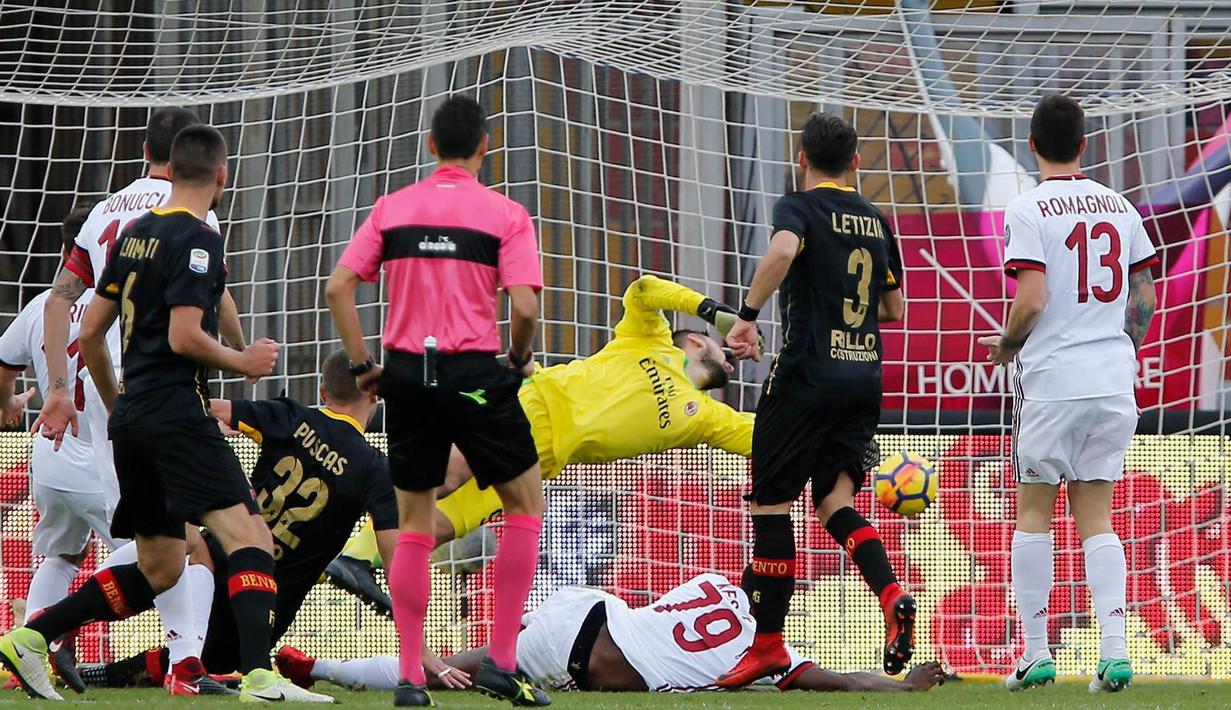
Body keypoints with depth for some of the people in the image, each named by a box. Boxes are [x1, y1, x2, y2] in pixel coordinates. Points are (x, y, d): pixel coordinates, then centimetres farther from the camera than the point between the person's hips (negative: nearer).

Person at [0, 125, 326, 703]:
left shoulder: (135, 234, 16)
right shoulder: (198, 239, -9)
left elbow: (90, 332, 19)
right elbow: (184, 336, -18)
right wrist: (243, 362, -2)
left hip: (131, 415, 9)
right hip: (177, 412, -9)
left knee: (158, 568, 15)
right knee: (250, 540, -16)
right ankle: (258, 674, -33)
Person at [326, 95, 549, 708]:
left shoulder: (391, 208, 6)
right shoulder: (504, 214, -3)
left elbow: (337, 289, -1)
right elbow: (524, 308, -13)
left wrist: (362, 363, 7)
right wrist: (519, 360, 6)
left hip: (406, 375, 3)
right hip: (474, 375, -3)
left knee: (413, 526, 12)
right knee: (526, 503, 12)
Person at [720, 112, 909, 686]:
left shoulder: (800, 207, -4)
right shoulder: (876, 220, 14)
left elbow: (783, 249, -28)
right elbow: (894, 308, 22)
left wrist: (748, 314, -20)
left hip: (807, 375, -6)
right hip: (865, 376, 6)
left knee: (772, 500, 3)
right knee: (834, 500, 9)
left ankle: (767, 644, 4)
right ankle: (892, 597, -18)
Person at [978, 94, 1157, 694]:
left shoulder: (1028, 211, -8)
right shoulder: (1119, 207, 8)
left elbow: (1031, 300, -16)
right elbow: (1145, 299, 11)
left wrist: (1006, 346, 2)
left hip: (1052, 381, -4)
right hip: (1114, 383, 5)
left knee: (1033, 513, 7)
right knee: (1096, 518, 7)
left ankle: (1035, 653, 5)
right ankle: (1114, 652, -6)